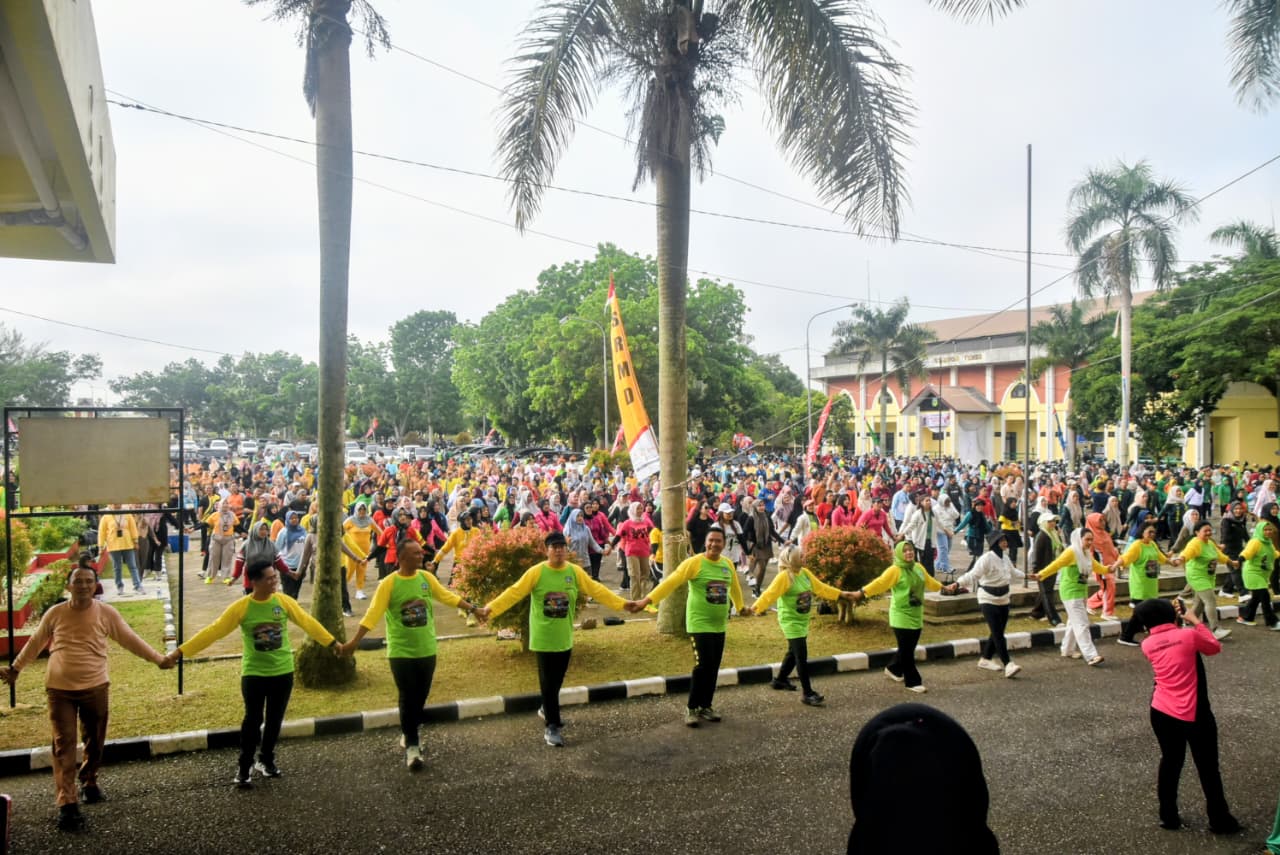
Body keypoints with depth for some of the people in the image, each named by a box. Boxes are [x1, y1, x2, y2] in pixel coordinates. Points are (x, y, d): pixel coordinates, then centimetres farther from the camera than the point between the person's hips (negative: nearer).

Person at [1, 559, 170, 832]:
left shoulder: (107, 614, -5)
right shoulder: (55, 613, -2)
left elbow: (131, 640, 3)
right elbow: (35, 643, 14)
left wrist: (158, 659, 3)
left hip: (95, 688, 1)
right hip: (59, 689, 0)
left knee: (95, 742, 14)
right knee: (64, 746, -3)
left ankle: (89, 782, 38)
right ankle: (67, 804, -2)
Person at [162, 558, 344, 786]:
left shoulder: (284, 601, -7)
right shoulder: (241, 607, -14)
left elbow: (308, 623, 3)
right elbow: (213, 631, -14)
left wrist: (333, 643, 7)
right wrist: (180, 652, -18)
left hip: (283, 672, 3)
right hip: (254, 673, -3)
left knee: (274, 720, 12)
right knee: (253, 720, -2)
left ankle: (266, 760, 32)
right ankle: (244, 767, 16)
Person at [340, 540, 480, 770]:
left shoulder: (427, 577, 0)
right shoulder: (389, 583, -14)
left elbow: (448, 597, 9)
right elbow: (373, 613, -17)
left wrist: (473, 609, 9)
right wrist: (354, 640, -24)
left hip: (427, 650, 4)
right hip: (401, 652, -4)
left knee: (421, 697, 15)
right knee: (408, 699, -1)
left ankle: (408, 735, 36)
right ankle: (411, 746, 10)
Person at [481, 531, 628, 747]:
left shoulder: (575, 572, -2)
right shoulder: (536, 572, -13)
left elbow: (597, 590, 1)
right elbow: (514, 593, -15)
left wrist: (622, 604, -3)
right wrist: (490, 608, -26)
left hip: (564, 638, 4)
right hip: (544, 638, -4)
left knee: (557, 680, 18)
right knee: (548, 682, -2)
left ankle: (547, 710, 43)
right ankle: (552, 727, 7)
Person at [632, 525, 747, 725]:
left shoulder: (728, 564, 4)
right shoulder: (694, 562, -13)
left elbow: (734, 587, 23)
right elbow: (670, 582, -18)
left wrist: (740, 607, 36)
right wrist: (647, 600, -25)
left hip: (719, 625, 6)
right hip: (699, 623, -6)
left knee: (713, 667, 9)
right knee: (702, 665, -10)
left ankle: (706, 706, 24)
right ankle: (691, 708, 5)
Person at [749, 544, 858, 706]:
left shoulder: (805, 573, 3)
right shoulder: (784, 577, -21)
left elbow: (820, 588, 14)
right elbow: (770, 594, -28)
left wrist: (841, 594, 19)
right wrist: (756, 607, -42)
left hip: (803, 621, 8)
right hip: (791, 622, -8)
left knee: (794, 653, 21)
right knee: (801, 656, -9)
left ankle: (780, 680, 41)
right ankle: (807, 694, -3)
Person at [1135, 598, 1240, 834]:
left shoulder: (1148, 645, -1)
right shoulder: (1188, 635, -14)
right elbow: (1216, 647, 4)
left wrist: (1174, 617, 13)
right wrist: (1195, 621, 9)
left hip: (1161, 712, 4)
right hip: (1193, 715, -4)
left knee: (1170, 762, 19)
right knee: (1208, 768, 12)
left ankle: (1168, 817, 26)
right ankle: (1220, 821, 25)